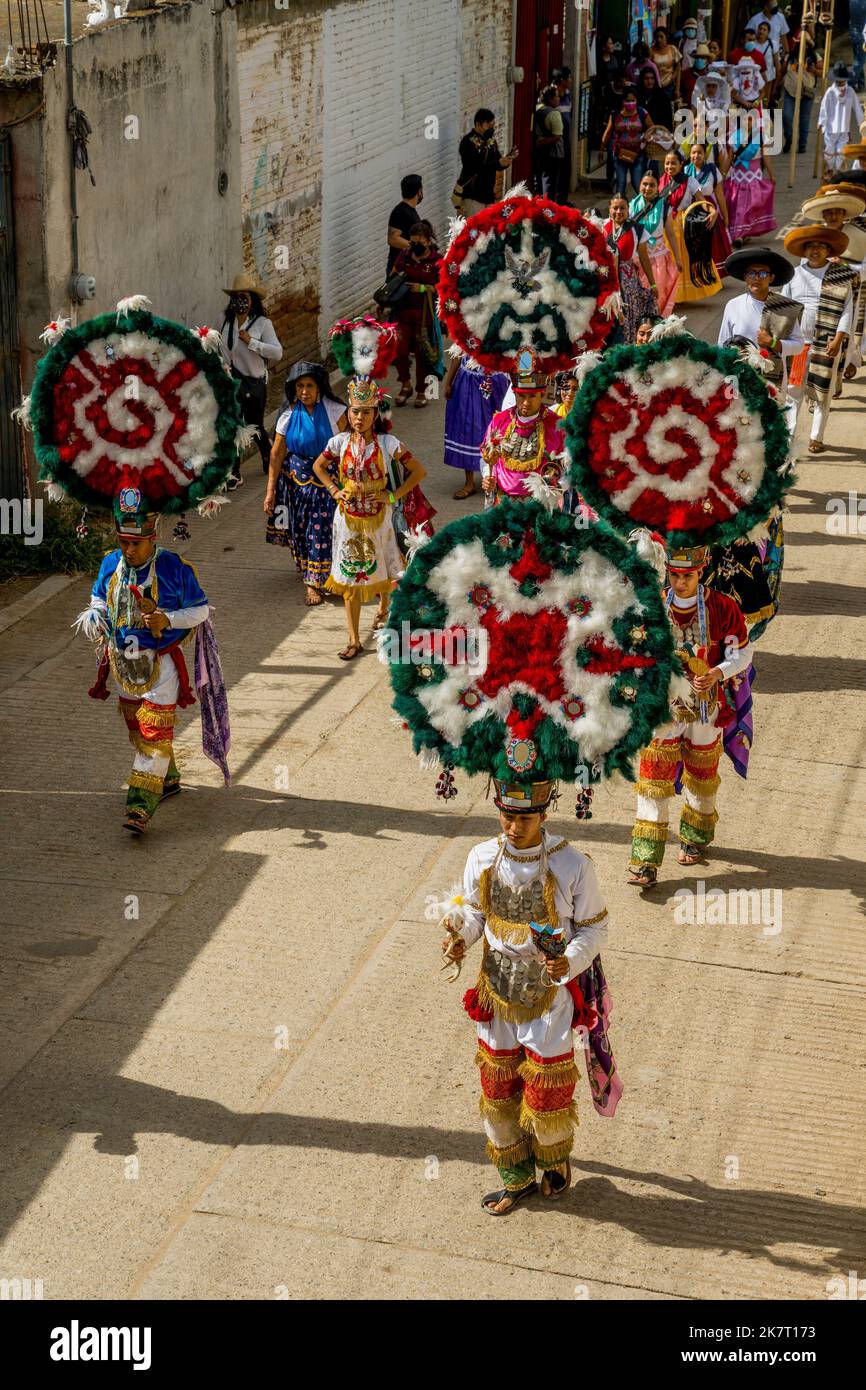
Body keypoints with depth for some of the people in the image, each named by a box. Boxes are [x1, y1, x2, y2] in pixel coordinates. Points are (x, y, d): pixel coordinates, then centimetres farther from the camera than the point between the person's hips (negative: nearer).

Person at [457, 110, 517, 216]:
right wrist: (498, 163, -31)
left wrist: (508, 159, -11)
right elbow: (474, 168, -25)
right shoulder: (468, 142, -15)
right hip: (473, 195, -8)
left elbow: (498, 165, 10)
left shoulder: (490, 140, 8)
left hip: (489, 193, 8)